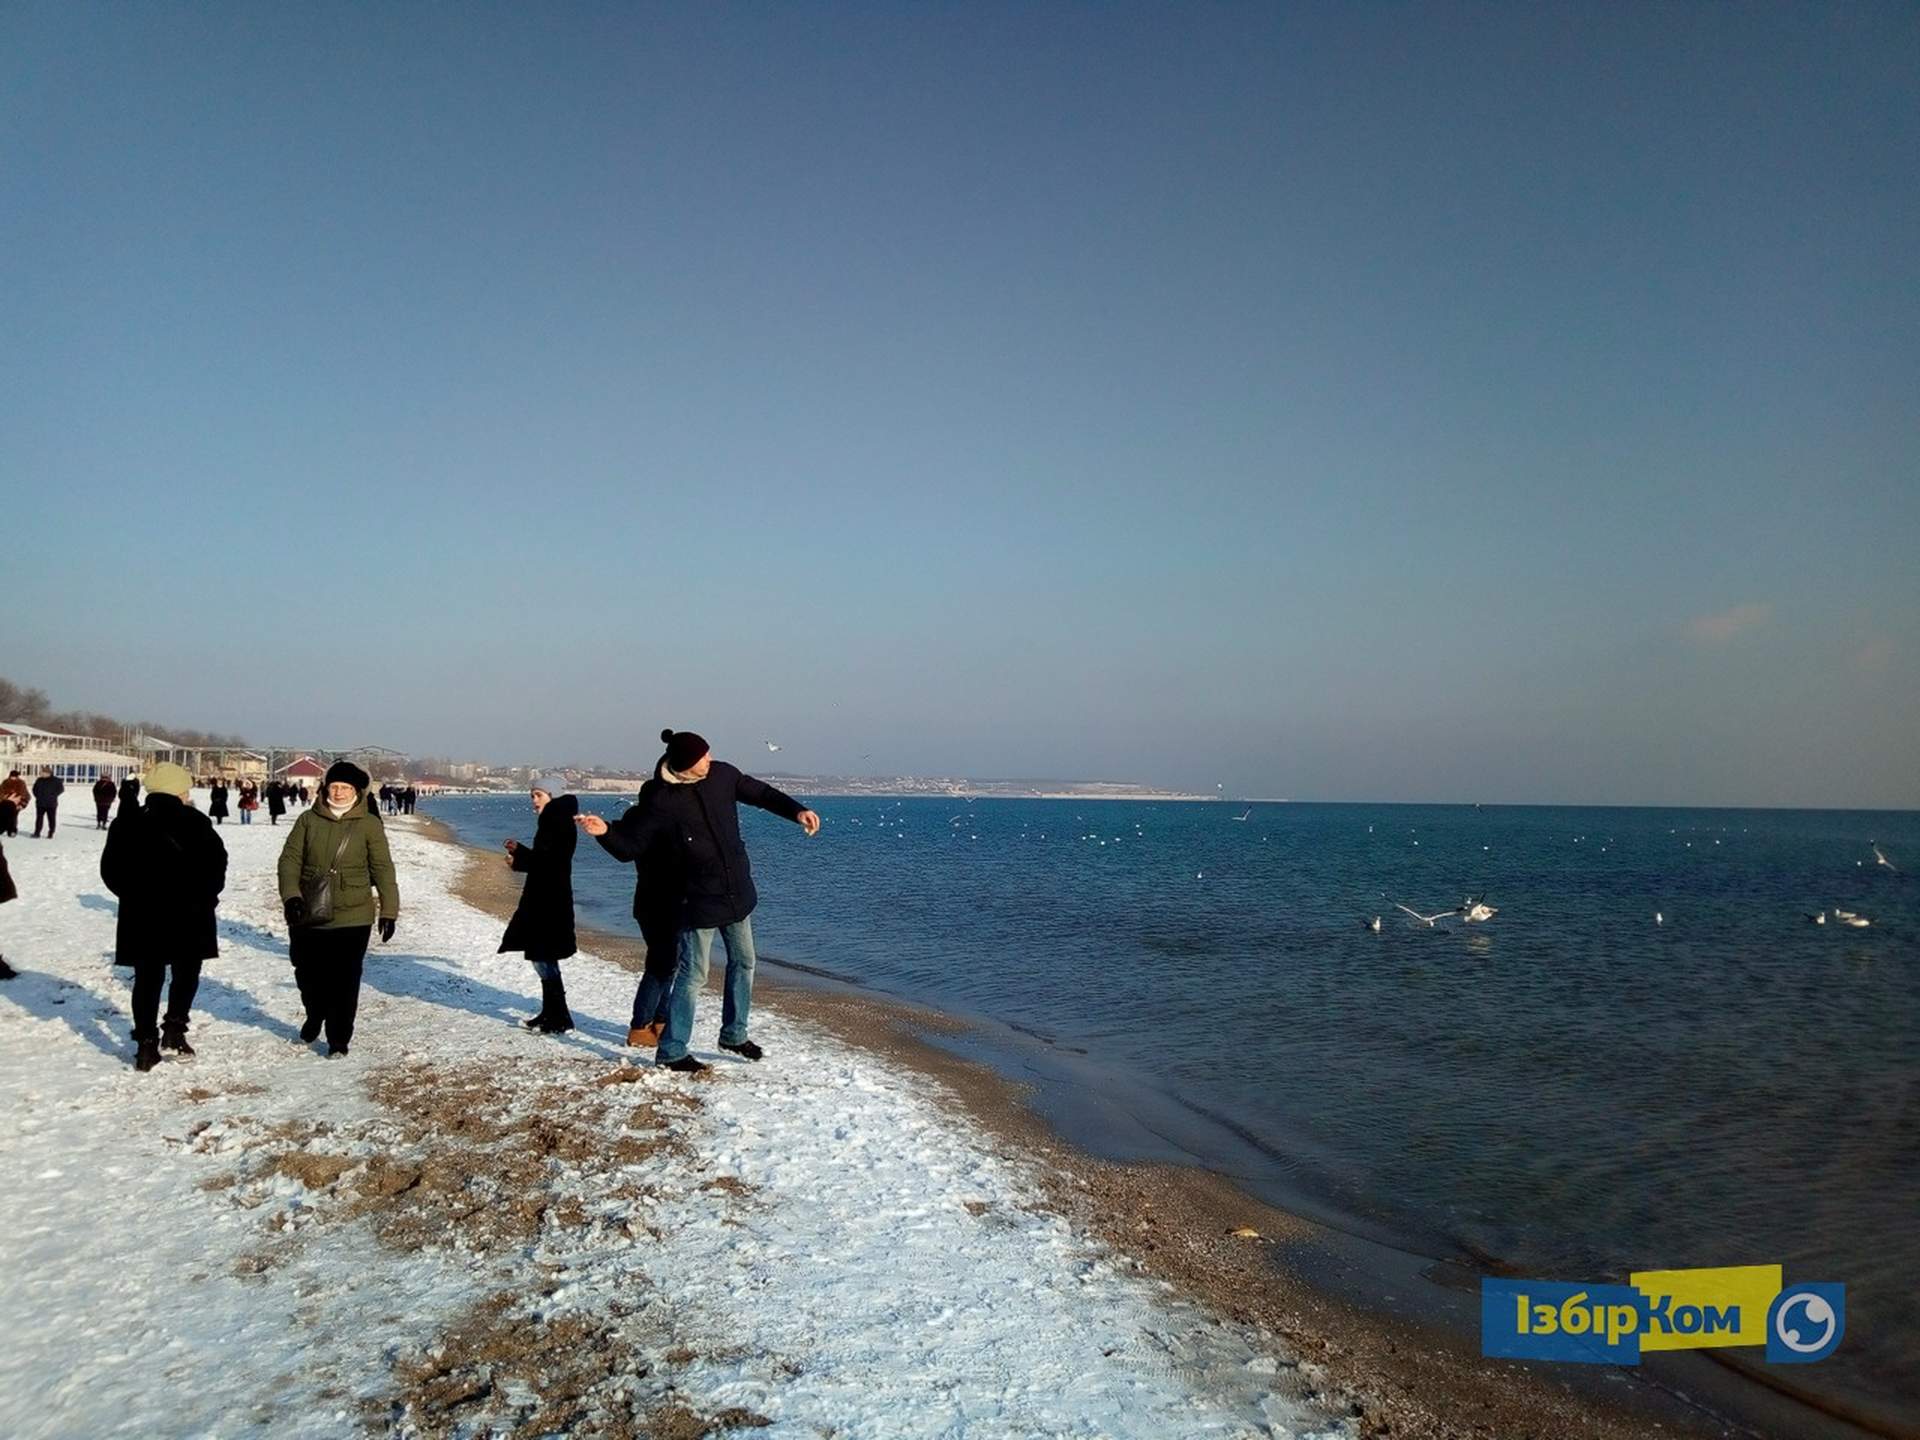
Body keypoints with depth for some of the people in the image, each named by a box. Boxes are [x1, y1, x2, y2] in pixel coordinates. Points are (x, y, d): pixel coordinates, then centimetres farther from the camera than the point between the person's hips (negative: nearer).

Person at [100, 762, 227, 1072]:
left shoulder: (127, 823, 3)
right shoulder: (195, 822, -7)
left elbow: (110, 869, 5)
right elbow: (216, 862, -9)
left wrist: (134, 895, 15)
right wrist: (207, 896, 4)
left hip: (141, 915, 3)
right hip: (188, 914, -2)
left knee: (148, 978, 9)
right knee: (186, 973, 15)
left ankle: (146, 1043, 6)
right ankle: (174, 1028, 3)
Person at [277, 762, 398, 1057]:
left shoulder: (369, 824, -2)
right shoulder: (308, 820, 4)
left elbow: (383, 869, 0)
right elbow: (290, 859, 2)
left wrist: (389, 910, -3)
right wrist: (291, 895, -13)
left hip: (352, 919, -2)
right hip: (308, 916, 3)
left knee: (344, 982, -1)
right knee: (308, 975, 15)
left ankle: (338, 1040, 13)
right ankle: (314, 1016, 44)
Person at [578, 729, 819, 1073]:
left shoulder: (722, 775, -5)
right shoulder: (664, 803, -18)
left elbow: (760, 793, 12)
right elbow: (630, 849, -11)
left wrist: (797, 811, 3)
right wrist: (605, 832, -30)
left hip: (738, 893, 6)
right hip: (700, 900, -6)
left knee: (743, 962, 18)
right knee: (693, 975, -3)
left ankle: (734, 1034, 36)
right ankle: (671, 1052, 11)